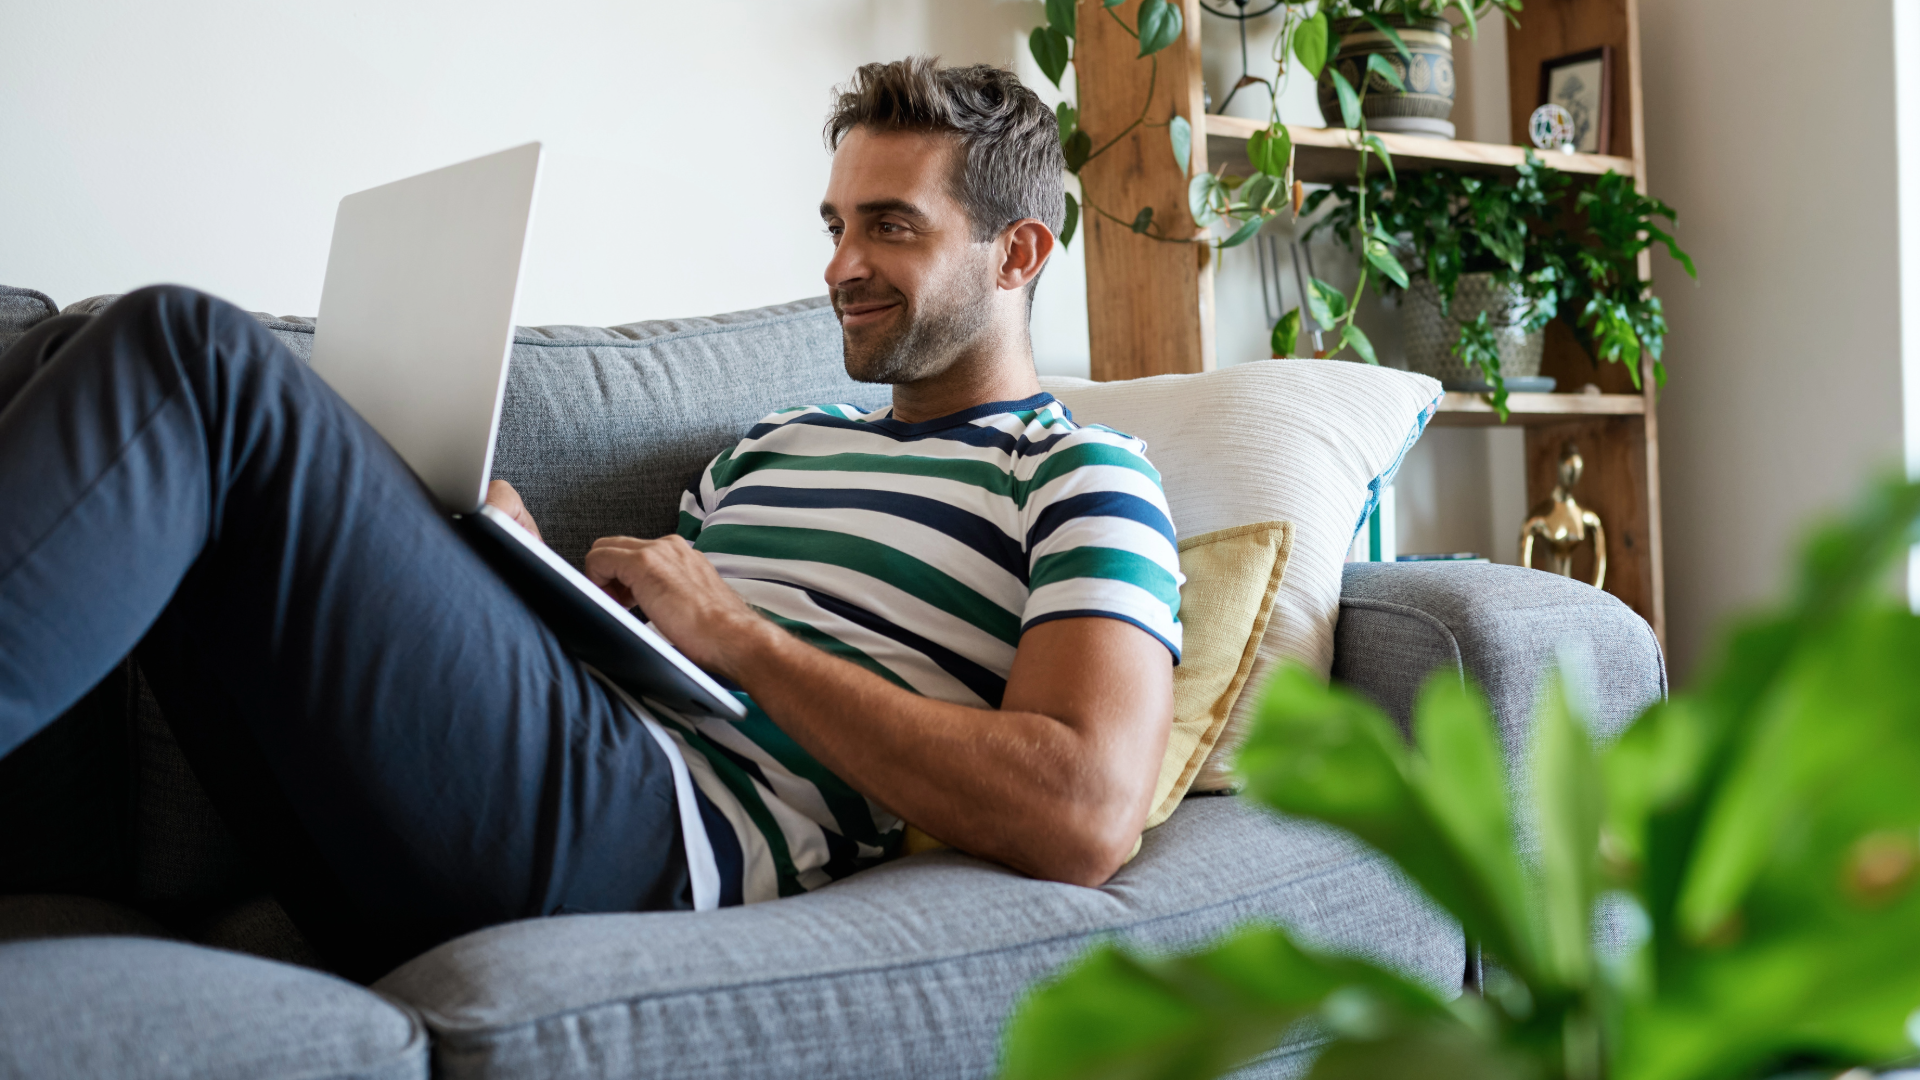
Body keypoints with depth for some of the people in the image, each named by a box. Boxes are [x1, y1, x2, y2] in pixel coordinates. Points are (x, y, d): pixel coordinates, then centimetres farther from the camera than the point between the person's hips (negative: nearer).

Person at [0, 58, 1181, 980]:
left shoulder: (1081, 478, 5)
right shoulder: (773, 444, 29)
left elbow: (1085, 821, -12)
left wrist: (741, 637, -8)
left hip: (668, 844, -7)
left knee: (192, 353, -19)